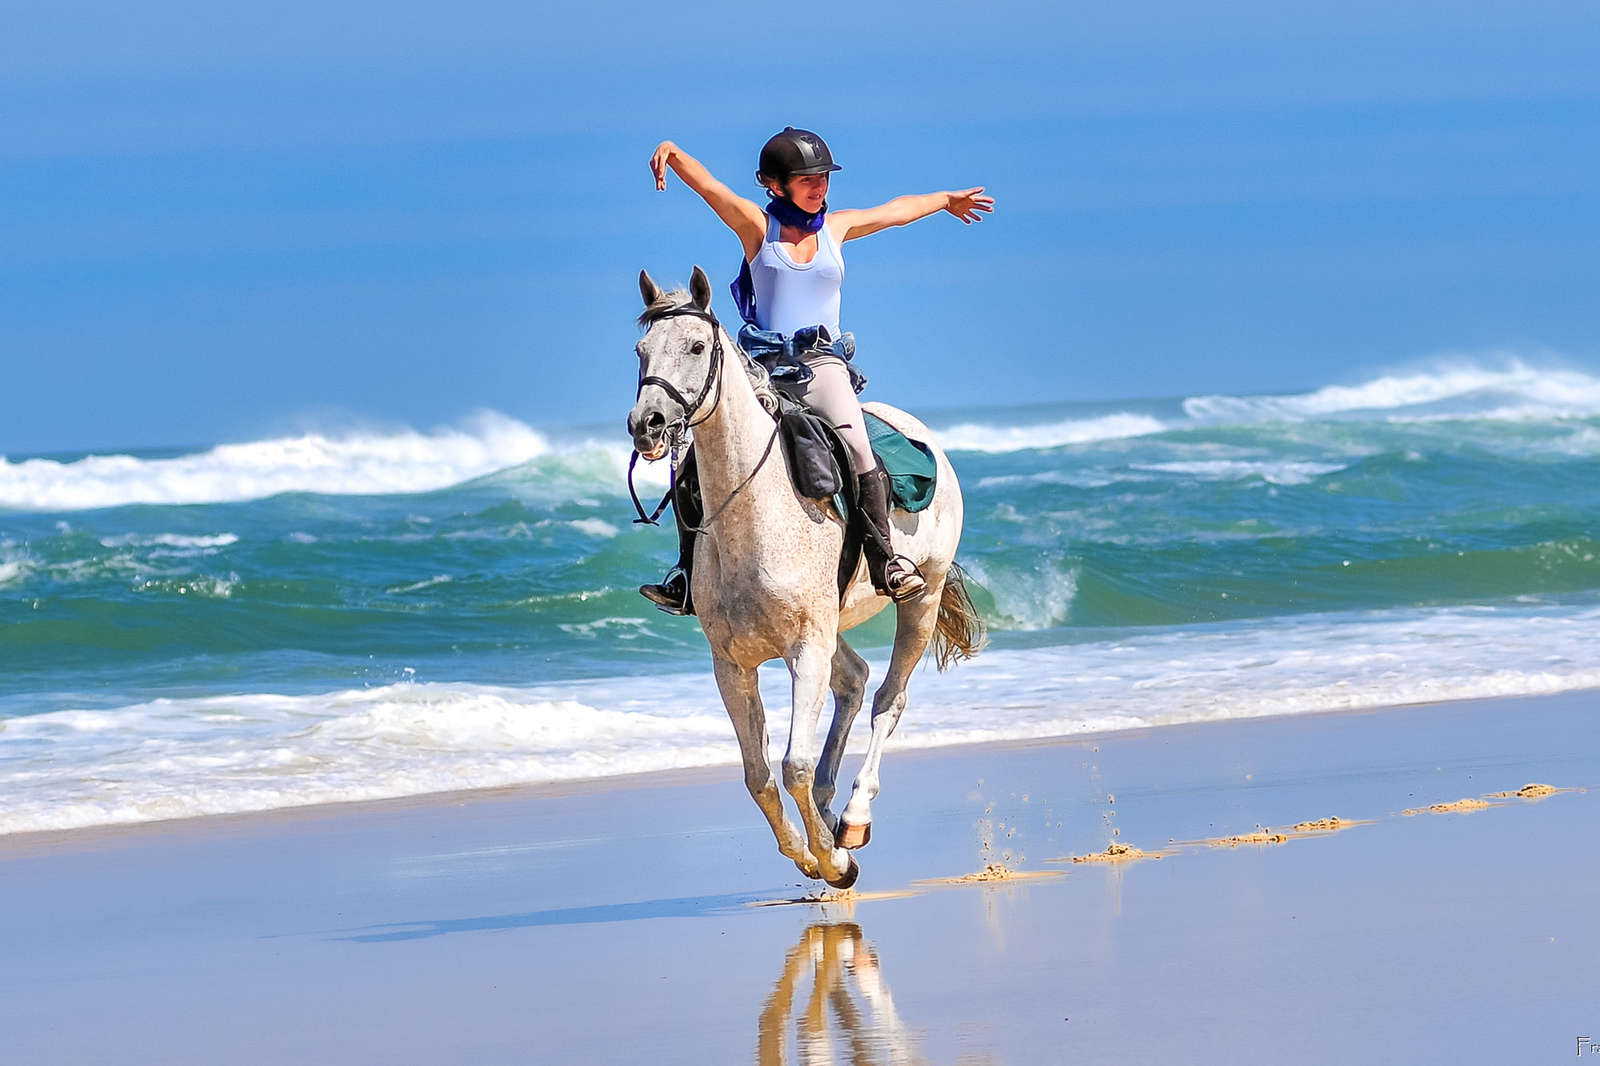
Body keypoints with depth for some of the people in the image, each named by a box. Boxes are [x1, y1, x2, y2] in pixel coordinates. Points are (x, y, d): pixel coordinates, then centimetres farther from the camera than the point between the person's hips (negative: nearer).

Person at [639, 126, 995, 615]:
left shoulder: (835, 227, 14)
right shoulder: (757, 226, 6)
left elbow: (896, 211, 31)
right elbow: (707, 184, -9)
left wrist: (947, 200, 47)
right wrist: (672, 153, -28)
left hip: (823, 362, 0)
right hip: (761, 367, 0)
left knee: (855, 447, -27)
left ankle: (886, 563, -25)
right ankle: (689, 573, 0)